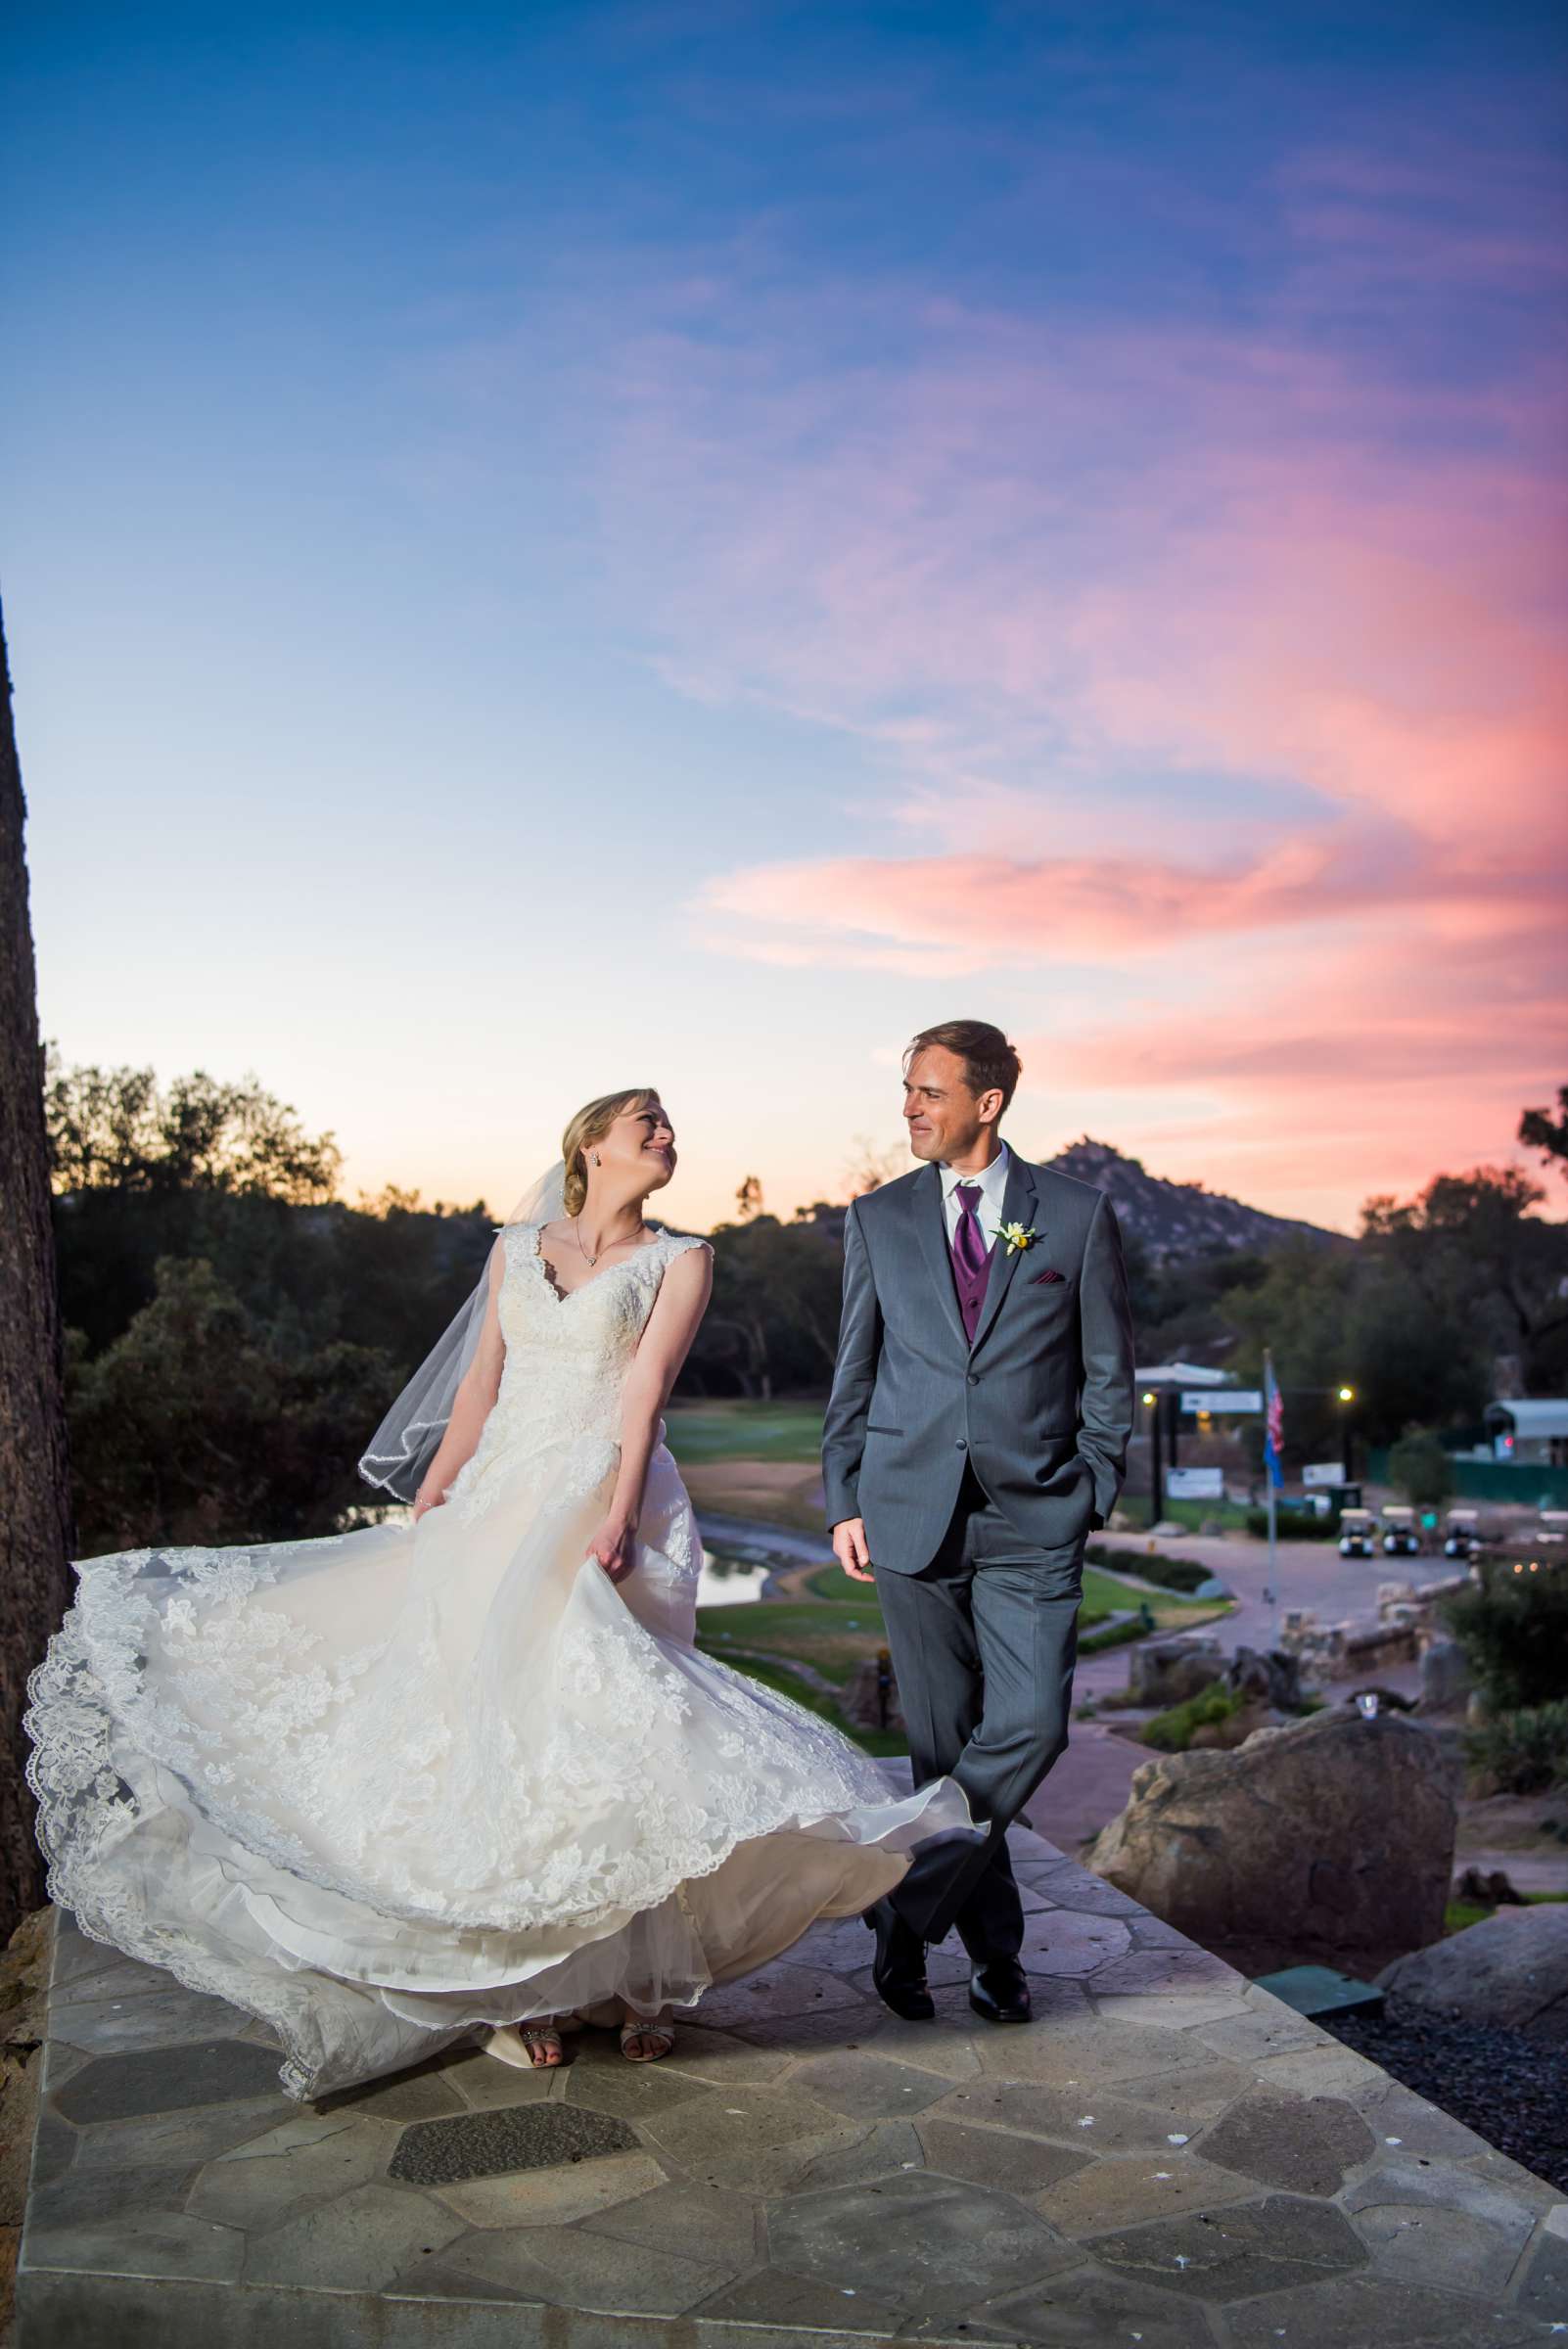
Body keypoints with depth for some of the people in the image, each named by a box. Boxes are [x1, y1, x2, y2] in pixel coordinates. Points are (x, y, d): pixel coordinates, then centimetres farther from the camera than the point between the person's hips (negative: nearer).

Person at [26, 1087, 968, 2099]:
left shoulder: (679, 1260, 6)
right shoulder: (515, 1249, 15)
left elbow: (646, 1387, -8)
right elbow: (478, 1389, 14)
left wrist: (617, 1519, -19)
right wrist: (422, 1509, 8)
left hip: (608, 1506, -3)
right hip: (498, 1509, 3)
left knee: (601, 1730, -10)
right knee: (492, 1726, -1)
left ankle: (628, 1976, 4)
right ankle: (519, 1983, 9)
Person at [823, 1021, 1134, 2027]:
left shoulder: (1078, 1215, 2)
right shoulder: (879, 1219, 8)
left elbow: (1108, 1373, 5)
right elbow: (854, 1372, 11)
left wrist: (1091, 1498, -2)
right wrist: (844, 1501, 5)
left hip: (1032, 1524, -1)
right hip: (912, 1515, 2)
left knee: (1030, 1727, -11)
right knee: (943, 1743, 7)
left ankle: (907, 1906, 7)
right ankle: (994, 1943, 24)